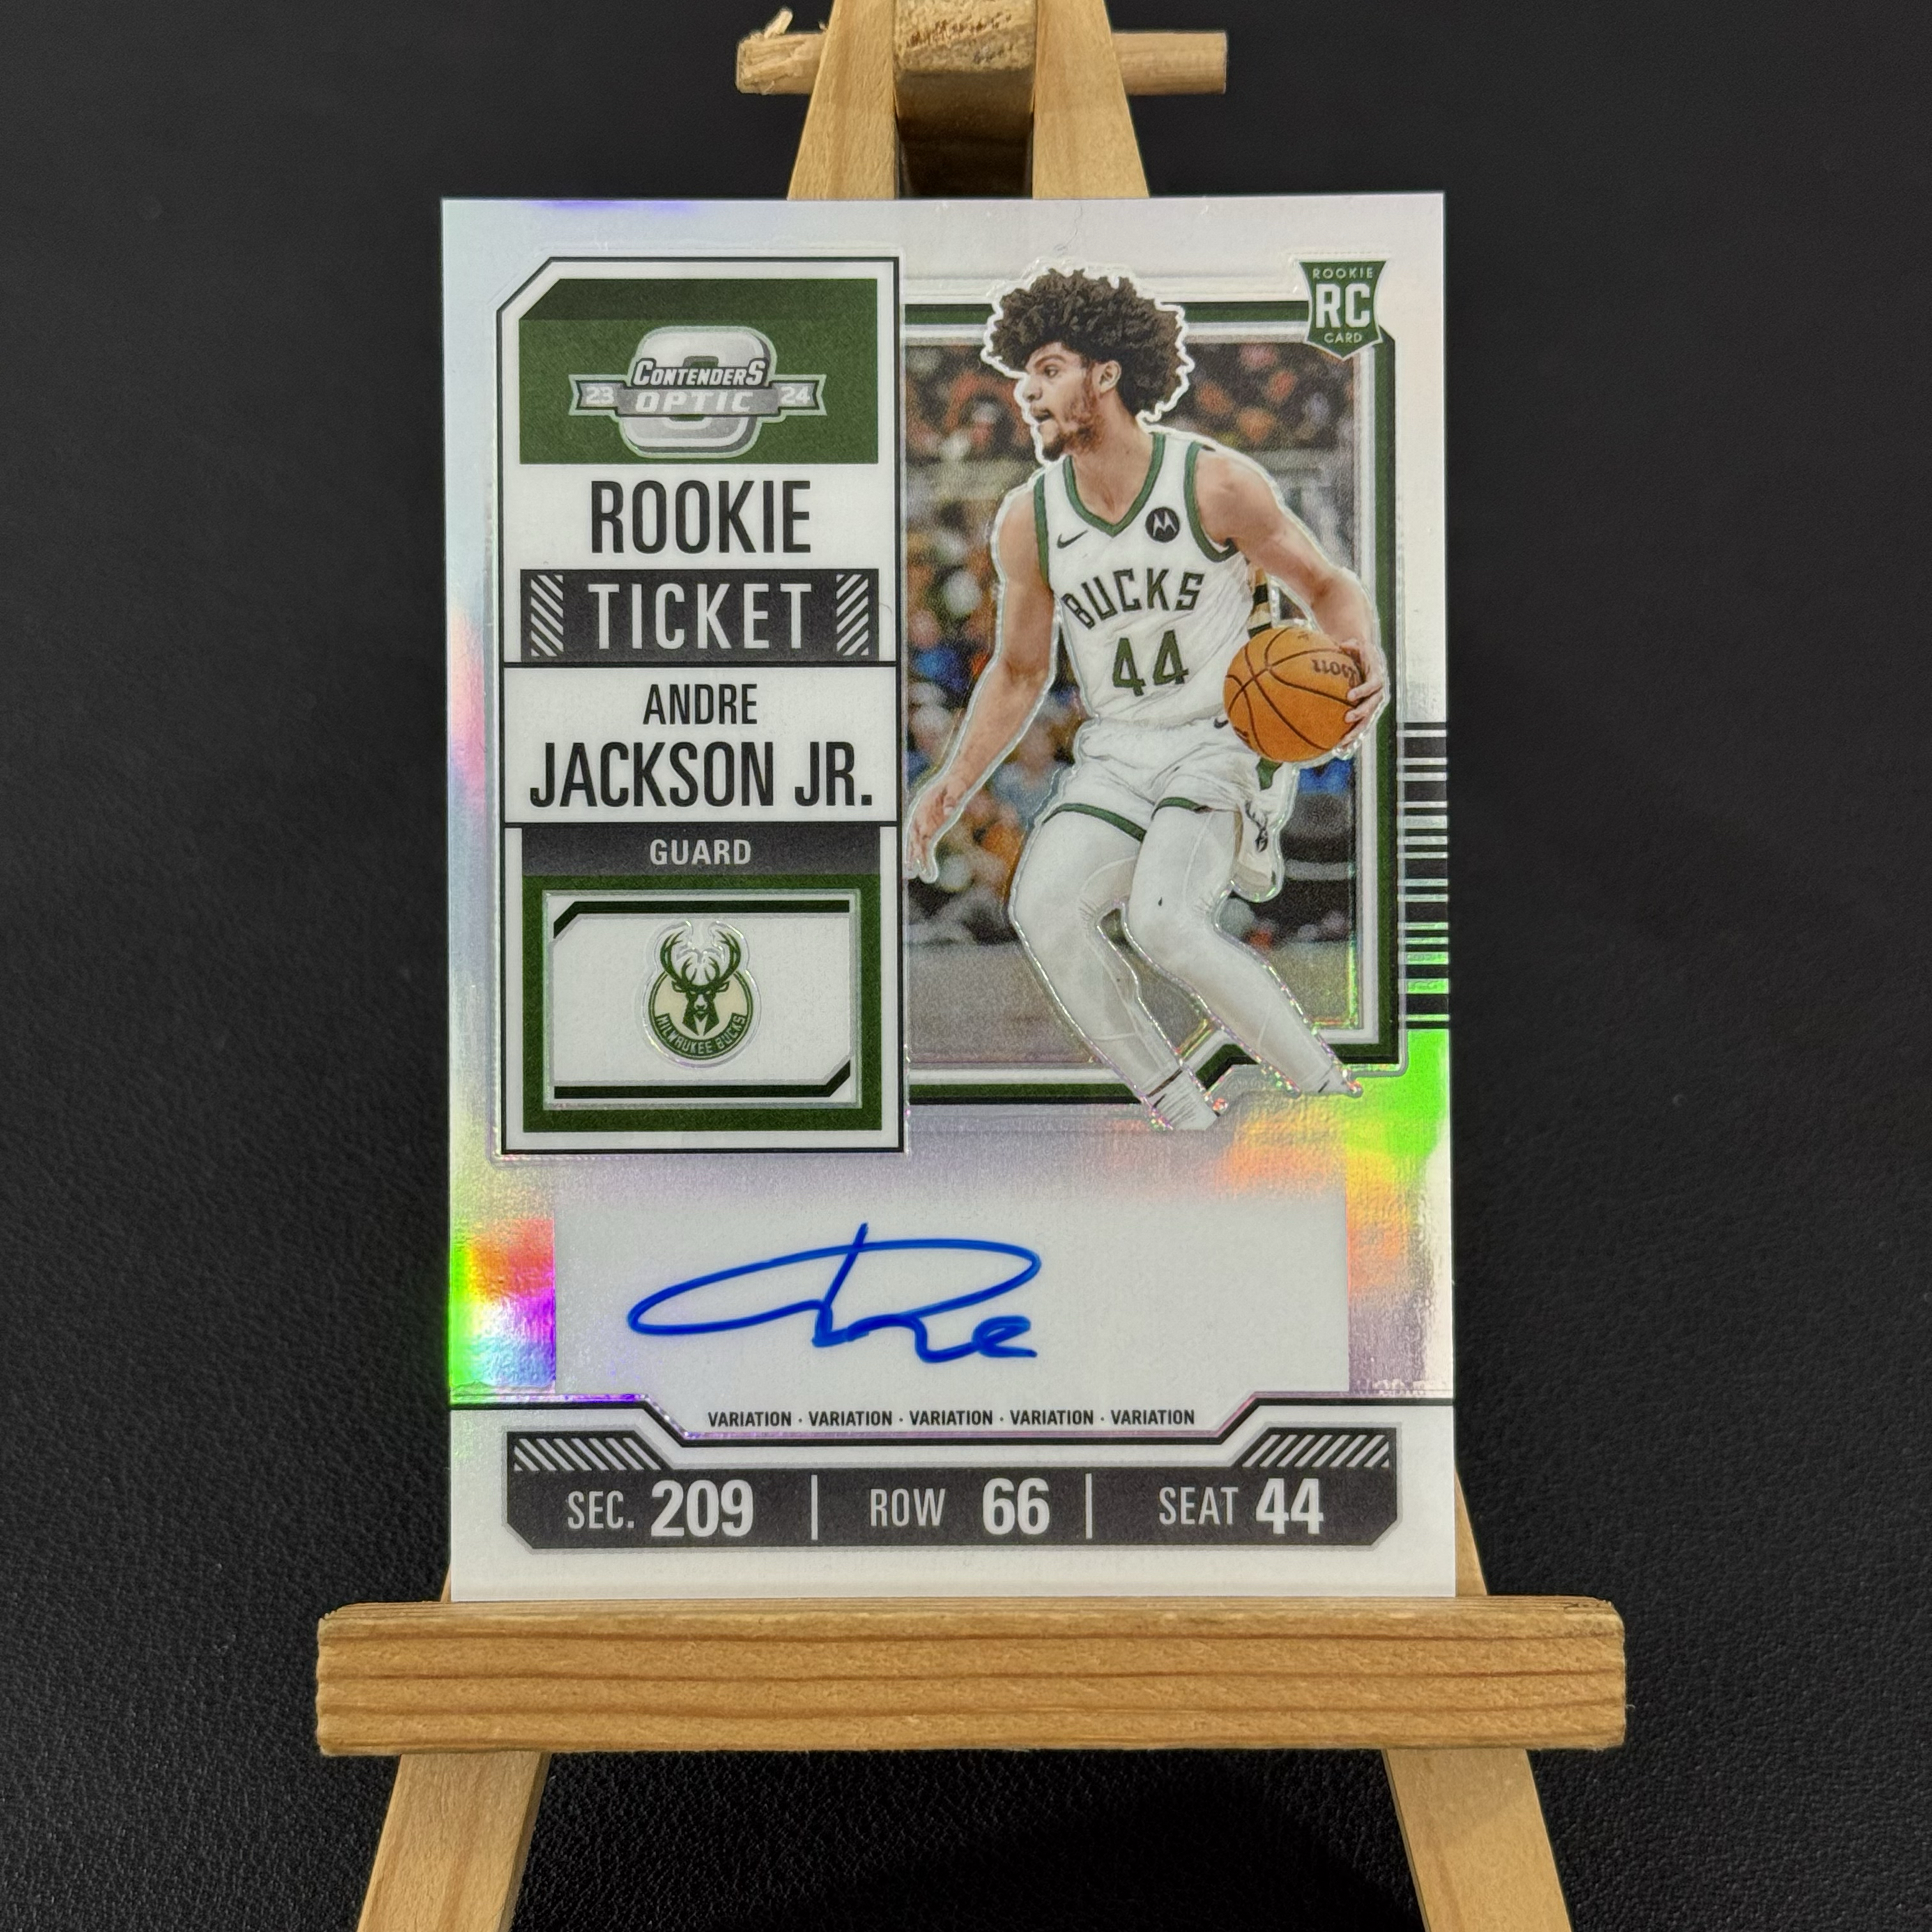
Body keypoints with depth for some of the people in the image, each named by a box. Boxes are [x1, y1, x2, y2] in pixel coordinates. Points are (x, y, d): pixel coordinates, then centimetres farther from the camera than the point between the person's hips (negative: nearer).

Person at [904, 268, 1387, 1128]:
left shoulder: (1216, 483, -11)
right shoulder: (1026, 521, 0)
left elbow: (1327, 585, 1)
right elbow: (1019, 672, 12)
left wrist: (1364, 659, -21)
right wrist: (953, 786, 4)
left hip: (1228, 741, -4)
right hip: (1115, 754, 5)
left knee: (1162, 919, -27)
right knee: (1044, 908, -20)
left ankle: (1331, 1095, -6)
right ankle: (1185, 1119, -6)